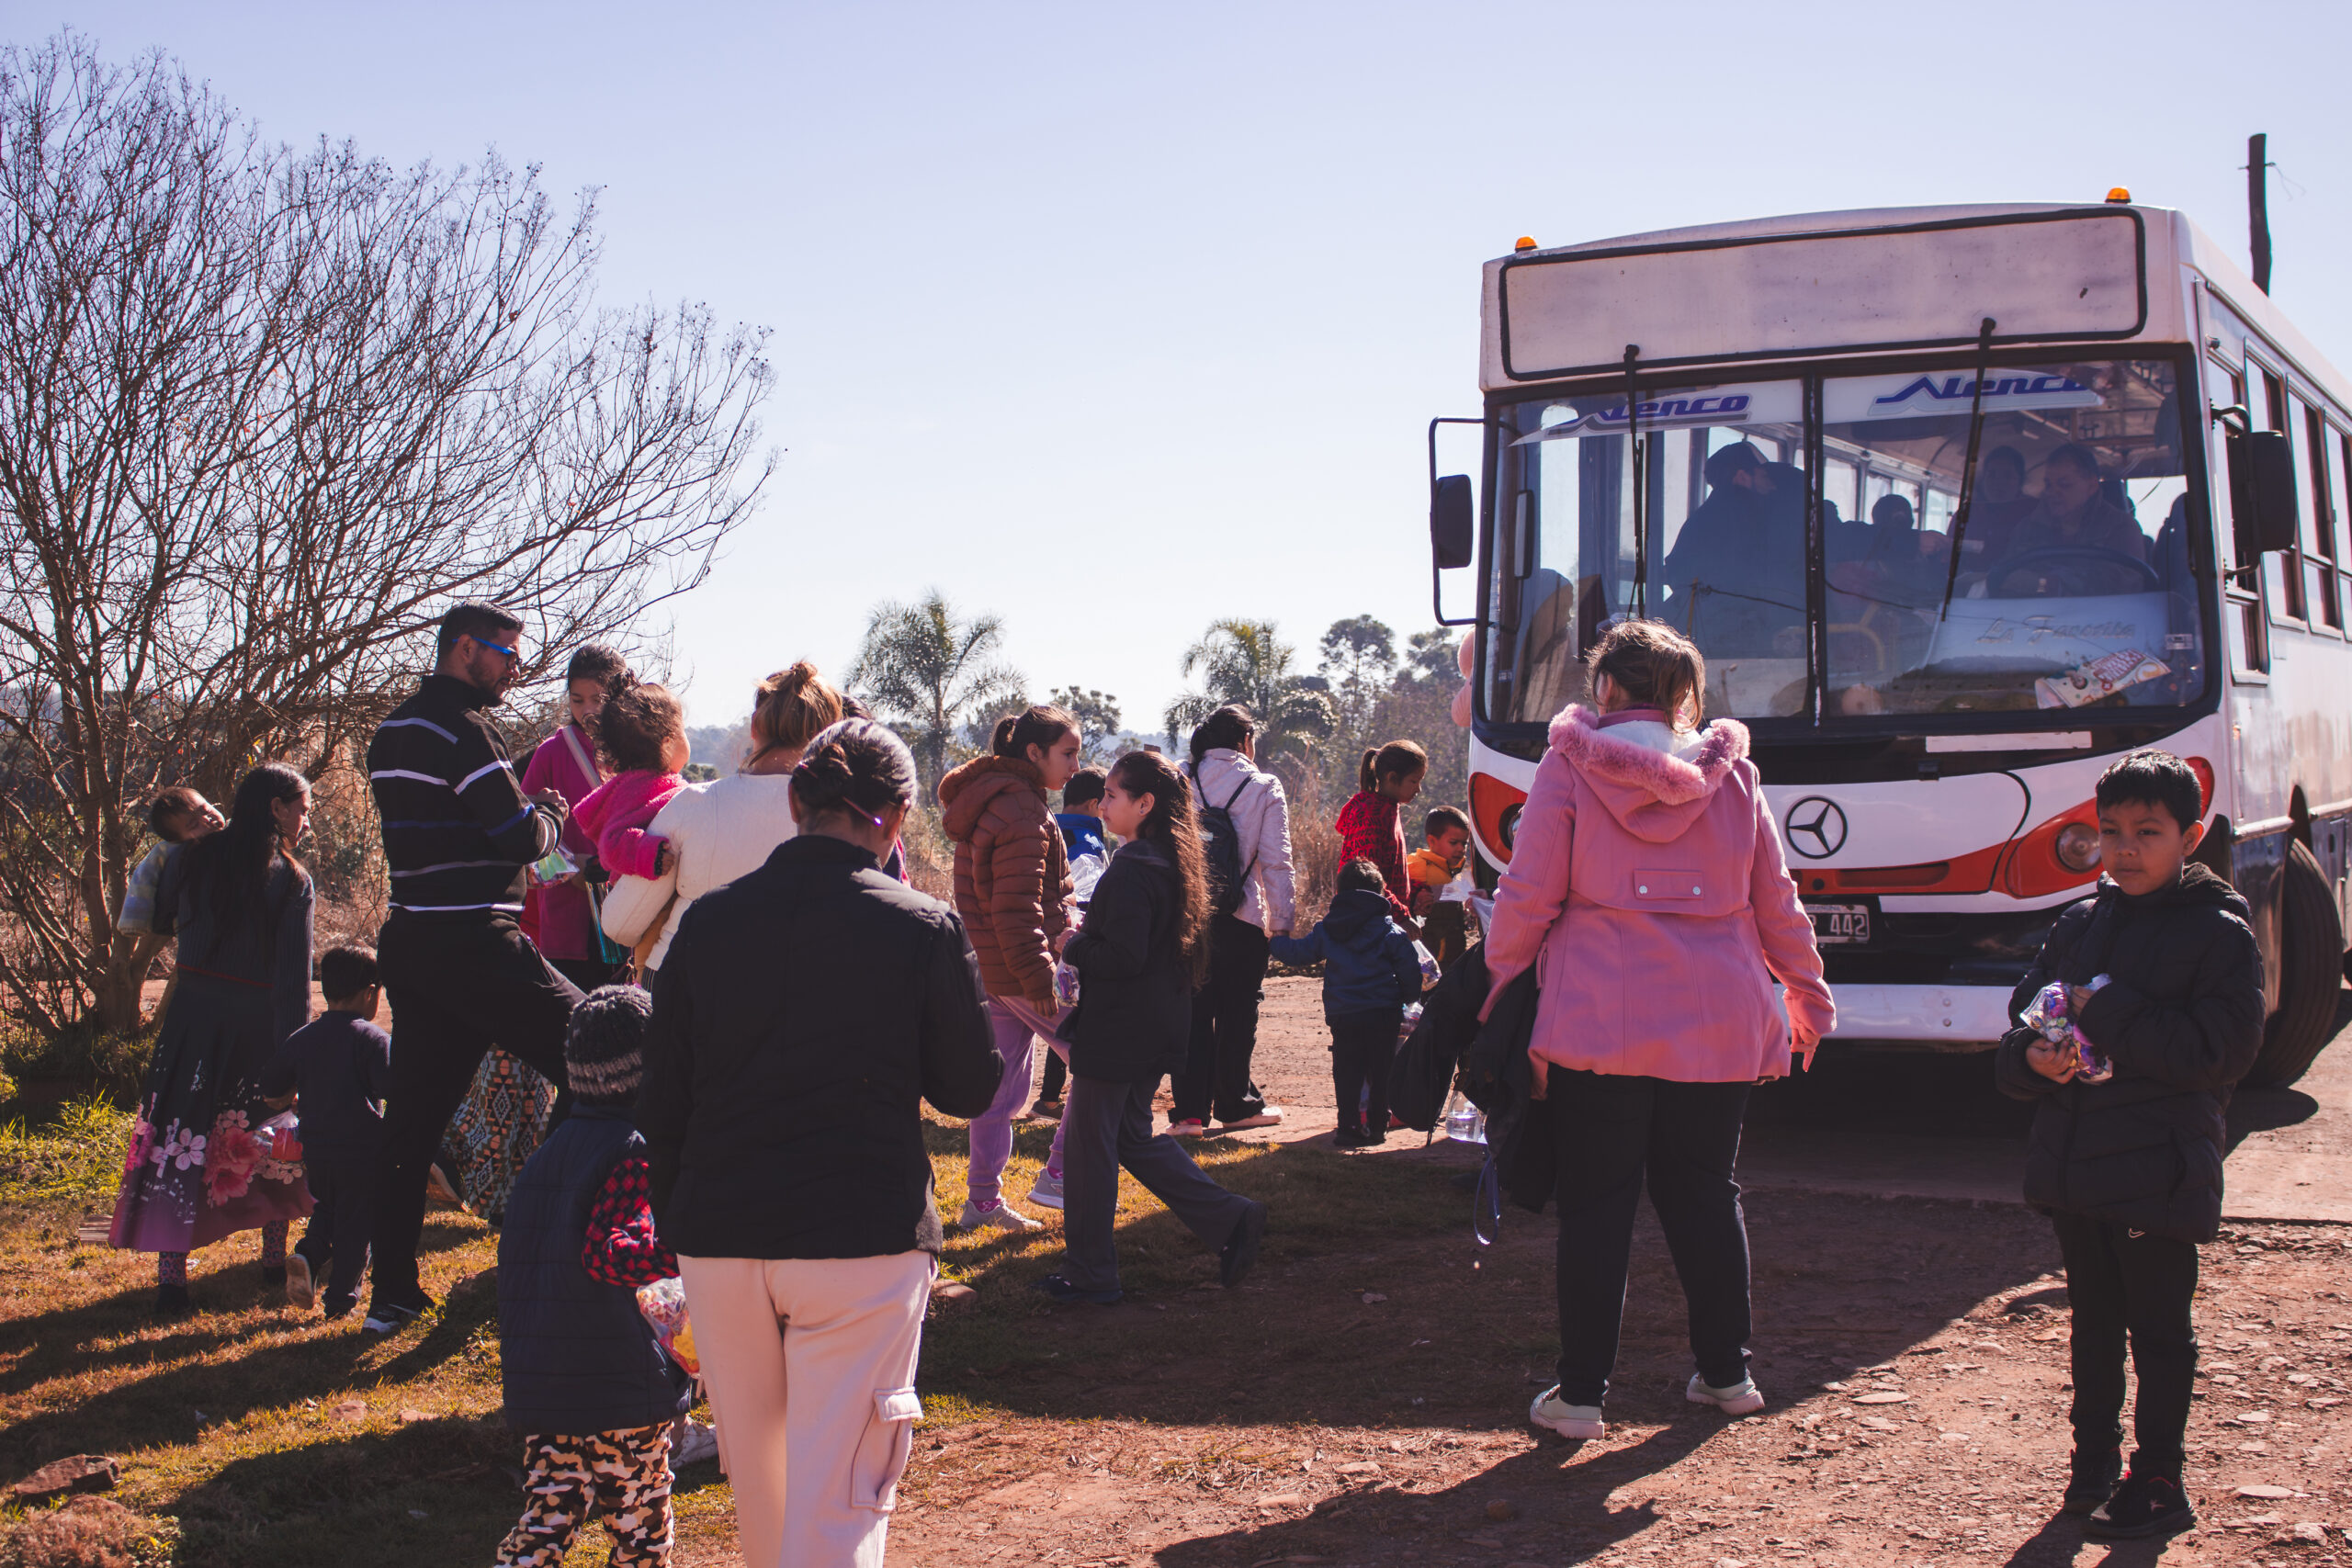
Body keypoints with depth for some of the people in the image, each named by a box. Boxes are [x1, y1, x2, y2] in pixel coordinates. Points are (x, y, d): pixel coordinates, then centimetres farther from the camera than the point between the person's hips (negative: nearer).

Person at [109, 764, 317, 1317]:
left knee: (180, 1141, 1)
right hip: (258, 1021, -1)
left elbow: (160, 923, 14)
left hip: (194, 1015, 1)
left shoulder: (191, 859, 0)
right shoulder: (292, 881, -7)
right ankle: (275, 1257, 26)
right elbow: (294, 980, -10)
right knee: (267, 1134, 16)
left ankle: (171, 1274, -6)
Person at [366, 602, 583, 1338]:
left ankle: (391, 1291, 13)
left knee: (411, 1118, 10)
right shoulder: (462, 730, -11)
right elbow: (520, 838, -14)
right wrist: (552, 815, 6)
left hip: (410, 939, 10)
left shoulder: (392, 733, 18)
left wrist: (526, 809, 14)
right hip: (473, 942, -9)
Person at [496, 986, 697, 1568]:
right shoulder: (635, 1152, -13)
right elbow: (607, 1252, -27)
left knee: (551, 1513, 12)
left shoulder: (555, 1147, 12)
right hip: (623, 1385, -7)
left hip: (540, 1383, 7)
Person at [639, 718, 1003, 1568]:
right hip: (862, 1241, -3)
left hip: (717, 1242, 4)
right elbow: (970, 1088, 3)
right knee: (838, 1497, 1)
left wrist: (672, 1228, 18)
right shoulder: (923, 929, -7)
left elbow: (662, 1101, 7)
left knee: (754, 1474, 22)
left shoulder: (707, 920, 3)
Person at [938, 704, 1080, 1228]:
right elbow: (1017, 909, -22)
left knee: (1003, 1087, 14)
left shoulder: (985, 802, 16)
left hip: (988, 967, 10)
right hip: (1019, 970, -10)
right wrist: (1038, 979, -22)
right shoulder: (1022, 813, -17)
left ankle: (982, 1200, 18)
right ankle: (1057, 1176, 1)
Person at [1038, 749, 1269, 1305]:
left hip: (1115, 1034, -9)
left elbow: (1124, 957, -27)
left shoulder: (1130, 870, -21)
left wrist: (1073, 946, -10)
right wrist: (1090, 937, 13)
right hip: (1159, 1028, 9)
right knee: (1134, 1137, 20)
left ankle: (1089, 1274, 14)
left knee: (1089, 1146, 4)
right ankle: (1230, 1219, 13)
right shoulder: (1176, 863, 8)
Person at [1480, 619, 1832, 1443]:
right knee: (1705, 1193, 15)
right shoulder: (1731, 774, 6)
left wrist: (1499, 992, 6)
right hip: (1718, 1024, 3)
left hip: (1598, 1025, -3)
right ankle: (1726, 1373, 24)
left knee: (1596, 1203, 3)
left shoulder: (1569, 767, -3)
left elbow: (1528, 896, -5)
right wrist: (1809, 997, 25)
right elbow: (1776, 901, 13)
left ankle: (1581, 1393, 5)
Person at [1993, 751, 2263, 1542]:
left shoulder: (2219, 933, -8)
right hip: (2073, 1168, 6)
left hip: (2160, 1173, -6)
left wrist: (2108, 1012, -19)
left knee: (2159, 1331, 4)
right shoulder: (2080, 925, 10)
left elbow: (2221, 1052, -17)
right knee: (2093, 1322, 16)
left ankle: (2157, 1481, 14)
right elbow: (2026, 1015, 15)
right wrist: (2034, 1058, -9)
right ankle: (2094, 1460, 29)